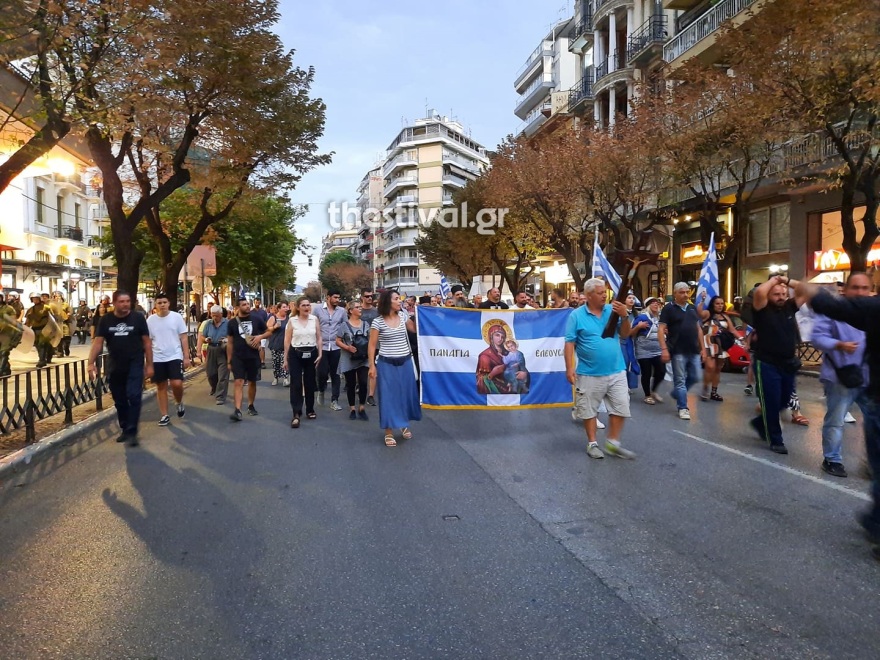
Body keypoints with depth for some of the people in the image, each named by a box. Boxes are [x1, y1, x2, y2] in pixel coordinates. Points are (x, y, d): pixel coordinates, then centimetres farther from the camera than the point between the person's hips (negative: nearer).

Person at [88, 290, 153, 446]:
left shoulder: (138, 318, -5)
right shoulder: (105, 320, 0)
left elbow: (147, 342, -1)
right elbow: (98, 342, -1)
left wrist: (149, 364, -2)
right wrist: (91, 362, -13)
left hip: (135, 365, -3)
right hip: (115, 366, 3)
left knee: (133, 397, -13)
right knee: (119, 400, 12)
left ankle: (132, 432, -7)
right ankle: (125, 430, 26)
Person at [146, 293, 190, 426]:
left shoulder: (177, 317, -2)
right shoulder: (150, 320, 2)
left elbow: (183, 338, -1)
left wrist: (186, 357, -5)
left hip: (175, 357, -2)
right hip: (157, 359, 2)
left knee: (177, 384, -13)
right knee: (161, 386, 8)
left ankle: (179, 403, 18)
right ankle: (164, 415, 17)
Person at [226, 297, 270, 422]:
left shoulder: (257, 319, 1)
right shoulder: (232, 322, 1)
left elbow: (268, 332, 11)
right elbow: (230, 342, 6)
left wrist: (260, 336, -12)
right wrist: (229, 360, 4)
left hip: (253, 356, 1)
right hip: (238, 357, -1)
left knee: (252, 382, 11)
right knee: (238, 382, -10)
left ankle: (250, 406, 28)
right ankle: (237, 410, -15)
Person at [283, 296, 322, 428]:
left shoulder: (315, 319, 3)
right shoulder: (292, 321, -1)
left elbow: (319, 338, 6)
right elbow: (287, 341, 1)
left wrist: (320, 354, -2)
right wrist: (285, 359, 0)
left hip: (311, 353, 2)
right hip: (295, 354, -2)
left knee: (310, 383, 10)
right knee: (296, 384, -6)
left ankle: (310, 410, 25)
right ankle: (296, 414, -6)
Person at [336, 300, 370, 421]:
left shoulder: (366, 324, 6)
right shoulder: (345, 325, -3)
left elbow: (370, 340, 13)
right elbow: (338, 341, -2)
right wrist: (347, 347, -17)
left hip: (363, 359, 2)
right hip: (349, 360, -2)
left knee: (363, 383, -7)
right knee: (351, 384, 7)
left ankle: (362, 408, 6)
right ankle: (352, 409, 20)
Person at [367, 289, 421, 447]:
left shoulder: (403, 315, 4)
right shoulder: (377, 321, -8)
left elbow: (416, 328, 17)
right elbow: (372, 345, -5)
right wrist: (372, 365, -9)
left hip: (405, 362, 4)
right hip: (386, 364, -4)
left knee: (406, 393, 12)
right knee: (388, 396, 2)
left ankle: (404, 425, 33)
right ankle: (389, 432, 13)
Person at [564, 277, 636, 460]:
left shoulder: (613, 310, 4)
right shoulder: (576, 315, -5)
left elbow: (625, 333, 4)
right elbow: (570, 343, -6)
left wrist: (624, 317, -14)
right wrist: (569, 367, -11)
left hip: (616, 371, 3)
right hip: (589, 374, -3)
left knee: (621, 408, 5)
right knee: (589, 410, 7)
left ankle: (613, 444, 19)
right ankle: (592, 443, 22)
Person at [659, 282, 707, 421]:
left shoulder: (693, 308, 13)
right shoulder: (669, 309, -4)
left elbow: (698, 329, 17)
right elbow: (661, 330, -10)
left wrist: (702, 348, 12)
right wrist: (664, 349, -19)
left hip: (694, 351, 6)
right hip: (678, 351, -6)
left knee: (694, 377, 11)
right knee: (680, 380, -1)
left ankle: (677, 393, 34)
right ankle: (683, 408, 6)